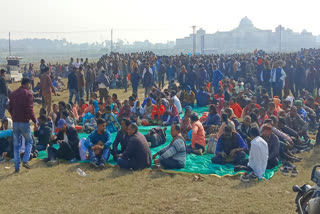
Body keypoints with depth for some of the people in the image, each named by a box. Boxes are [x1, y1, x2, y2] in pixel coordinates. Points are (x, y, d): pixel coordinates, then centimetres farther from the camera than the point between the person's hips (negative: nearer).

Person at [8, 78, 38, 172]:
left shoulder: (13, 93, 9)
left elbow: (10, 108, 13)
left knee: (16, 145, 11)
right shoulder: (28, 94, -9)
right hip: (24, 122, -5)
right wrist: (35, 121, -10)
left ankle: (17, 166, 10)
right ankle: (25, 161, -3)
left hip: (15, 122, 5)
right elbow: (30, 110, -16)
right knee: (29, 142, 13)